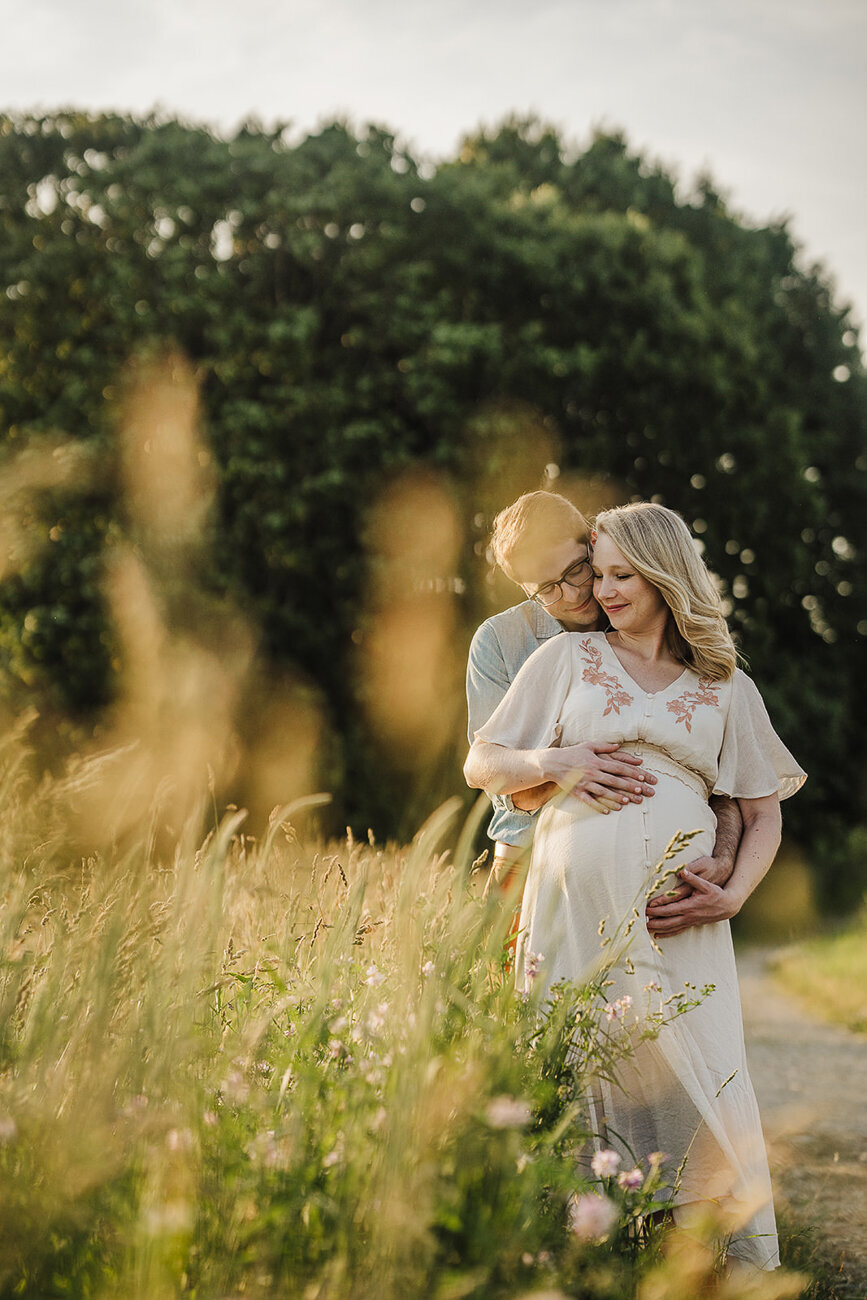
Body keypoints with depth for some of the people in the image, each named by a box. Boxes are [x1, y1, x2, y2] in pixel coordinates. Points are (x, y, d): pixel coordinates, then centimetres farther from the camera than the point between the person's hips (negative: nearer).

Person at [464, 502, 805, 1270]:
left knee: (701, 1081, -8)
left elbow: (765, 811, 17)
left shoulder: (725, 686, 16)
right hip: (578, 903, 0)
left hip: (681, 916, 0)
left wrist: (733, 895, -1)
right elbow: (481, 766, 15)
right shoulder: (567, 659, 15)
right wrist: (549, 763, -5)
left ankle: (748, 1262, 0)